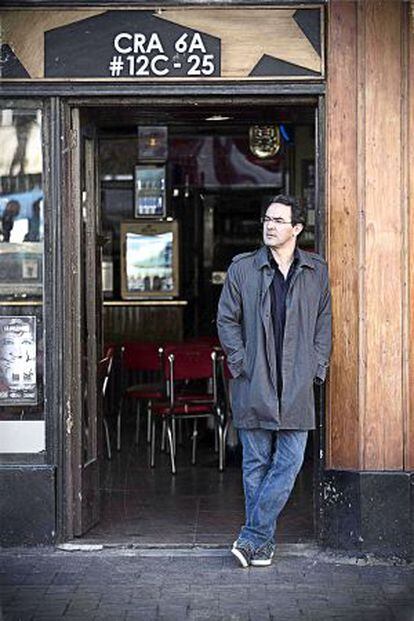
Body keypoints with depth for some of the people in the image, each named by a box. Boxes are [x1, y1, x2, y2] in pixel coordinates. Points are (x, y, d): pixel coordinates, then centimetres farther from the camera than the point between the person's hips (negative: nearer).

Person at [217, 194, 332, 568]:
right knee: (256, 463, 4)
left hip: (297, 385, 1)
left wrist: (316, 367, 2)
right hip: (253, 384, -1)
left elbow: (324, 323, 12)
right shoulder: (242, 268, 3)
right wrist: (241, 364, -4)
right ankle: (264, 541, 13)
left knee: (290, 462, -6)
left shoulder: (317, 271, 8)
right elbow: (226, 320, 6)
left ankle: (251, 536, 0)